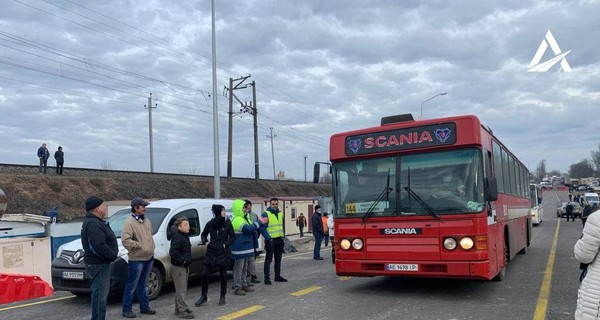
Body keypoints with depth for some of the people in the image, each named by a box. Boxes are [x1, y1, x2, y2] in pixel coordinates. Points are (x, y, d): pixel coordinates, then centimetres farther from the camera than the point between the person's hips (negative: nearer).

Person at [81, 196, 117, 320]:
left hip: (99, 263, 11)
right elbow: (100, 246, -28)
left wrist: (112, 254, 11)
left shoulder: (93, 222, 16)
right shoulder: (94, 224, -19)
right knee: (100, 295, -7)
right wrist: (113, 255, -16)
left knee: (98, 294, 18)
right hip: (98, 264, -11)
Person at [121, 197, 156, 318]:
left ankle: (144, 307, 27)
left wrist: (152, 246, 9)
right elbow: (125, 240, -26)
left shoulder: (147, 221, 11)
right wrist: (139, 246, -21)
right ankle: (127, 309, 12)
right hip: (136, 259, -8)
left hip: (149, 258, 8)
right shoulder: (130, 222, -16)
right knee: (131, 286, 1)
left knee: (144, 285, 17)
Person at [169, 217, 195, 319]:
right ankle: (182, 310, 1)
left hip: (184, 267, 10)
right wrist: (182, 260, -26)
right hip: (178, 267, -10)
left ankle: (178, 309, 27)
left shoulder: (185, 236, 12)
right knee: (181, 290, -4)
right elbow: (173, 251, -30)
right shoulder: (177, 237, -18)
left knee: (182, 290, 17)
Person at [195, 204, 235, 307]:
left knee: (223, 275, 6)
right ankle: (204, 296, 13)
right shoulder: (210, 224, 0)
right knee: (205, 274, -2)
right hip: (211, 252, 1)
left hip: (223, 253, -1)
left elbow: (233, 236, 4)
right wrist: (205, 242, -3)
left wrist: (226, 244, -9)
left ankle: (222, 297, 21)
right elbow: (203, 234, 15)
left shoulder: (227, 224, -3)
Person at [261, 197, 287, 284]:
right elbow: (263, 228, -15)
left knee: (278, 259, 14)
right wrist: (268, 238, -20)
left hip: (279, 240, 7)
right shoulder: (266, 214, -11)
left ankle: (277, 276, 24)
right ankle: (267, 278, 1)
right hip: (271, 240, -7)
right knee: (268, 259, -3)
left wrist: (282, 236, 13)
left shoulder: (280, 213, 12)